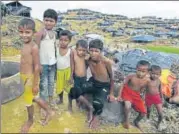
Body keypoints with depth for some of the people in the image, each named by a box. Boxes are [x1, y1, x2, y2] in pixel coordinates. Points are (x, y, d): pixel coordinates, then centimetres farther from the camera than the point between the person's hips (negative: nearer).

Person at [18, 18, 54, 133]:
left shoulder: (34, 47, -23)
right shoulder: (25, 45, 3)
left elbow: (37, 67, -23)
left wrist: (35, 84, -19)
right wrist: (24, 78, 19)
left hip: (30, 78, -8)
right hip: (25, 77, 9)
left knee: (28, 101, 13)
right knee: (33, 98, 23)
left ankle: (30, 121, 40)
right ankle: (49, 112, 43)